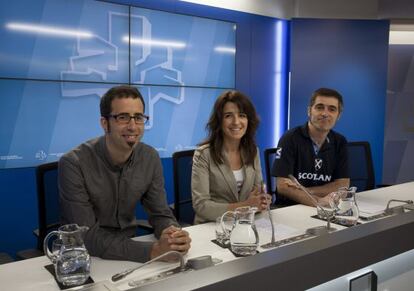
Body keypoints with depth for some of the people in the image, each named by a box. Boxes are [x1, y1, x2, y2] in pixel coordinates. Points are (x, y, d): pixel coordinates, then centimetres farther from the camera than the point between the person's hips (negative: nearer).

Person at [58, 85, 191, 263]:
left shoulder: (150, 158, -6)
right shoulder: (74, 164, -22)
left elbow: (160, 213, -3)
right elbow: (87, 236, -25)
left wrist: (173, 233, -26)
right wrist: (152, 251, -34)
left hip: (129, 247, 3)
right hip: (84, 256, -3)